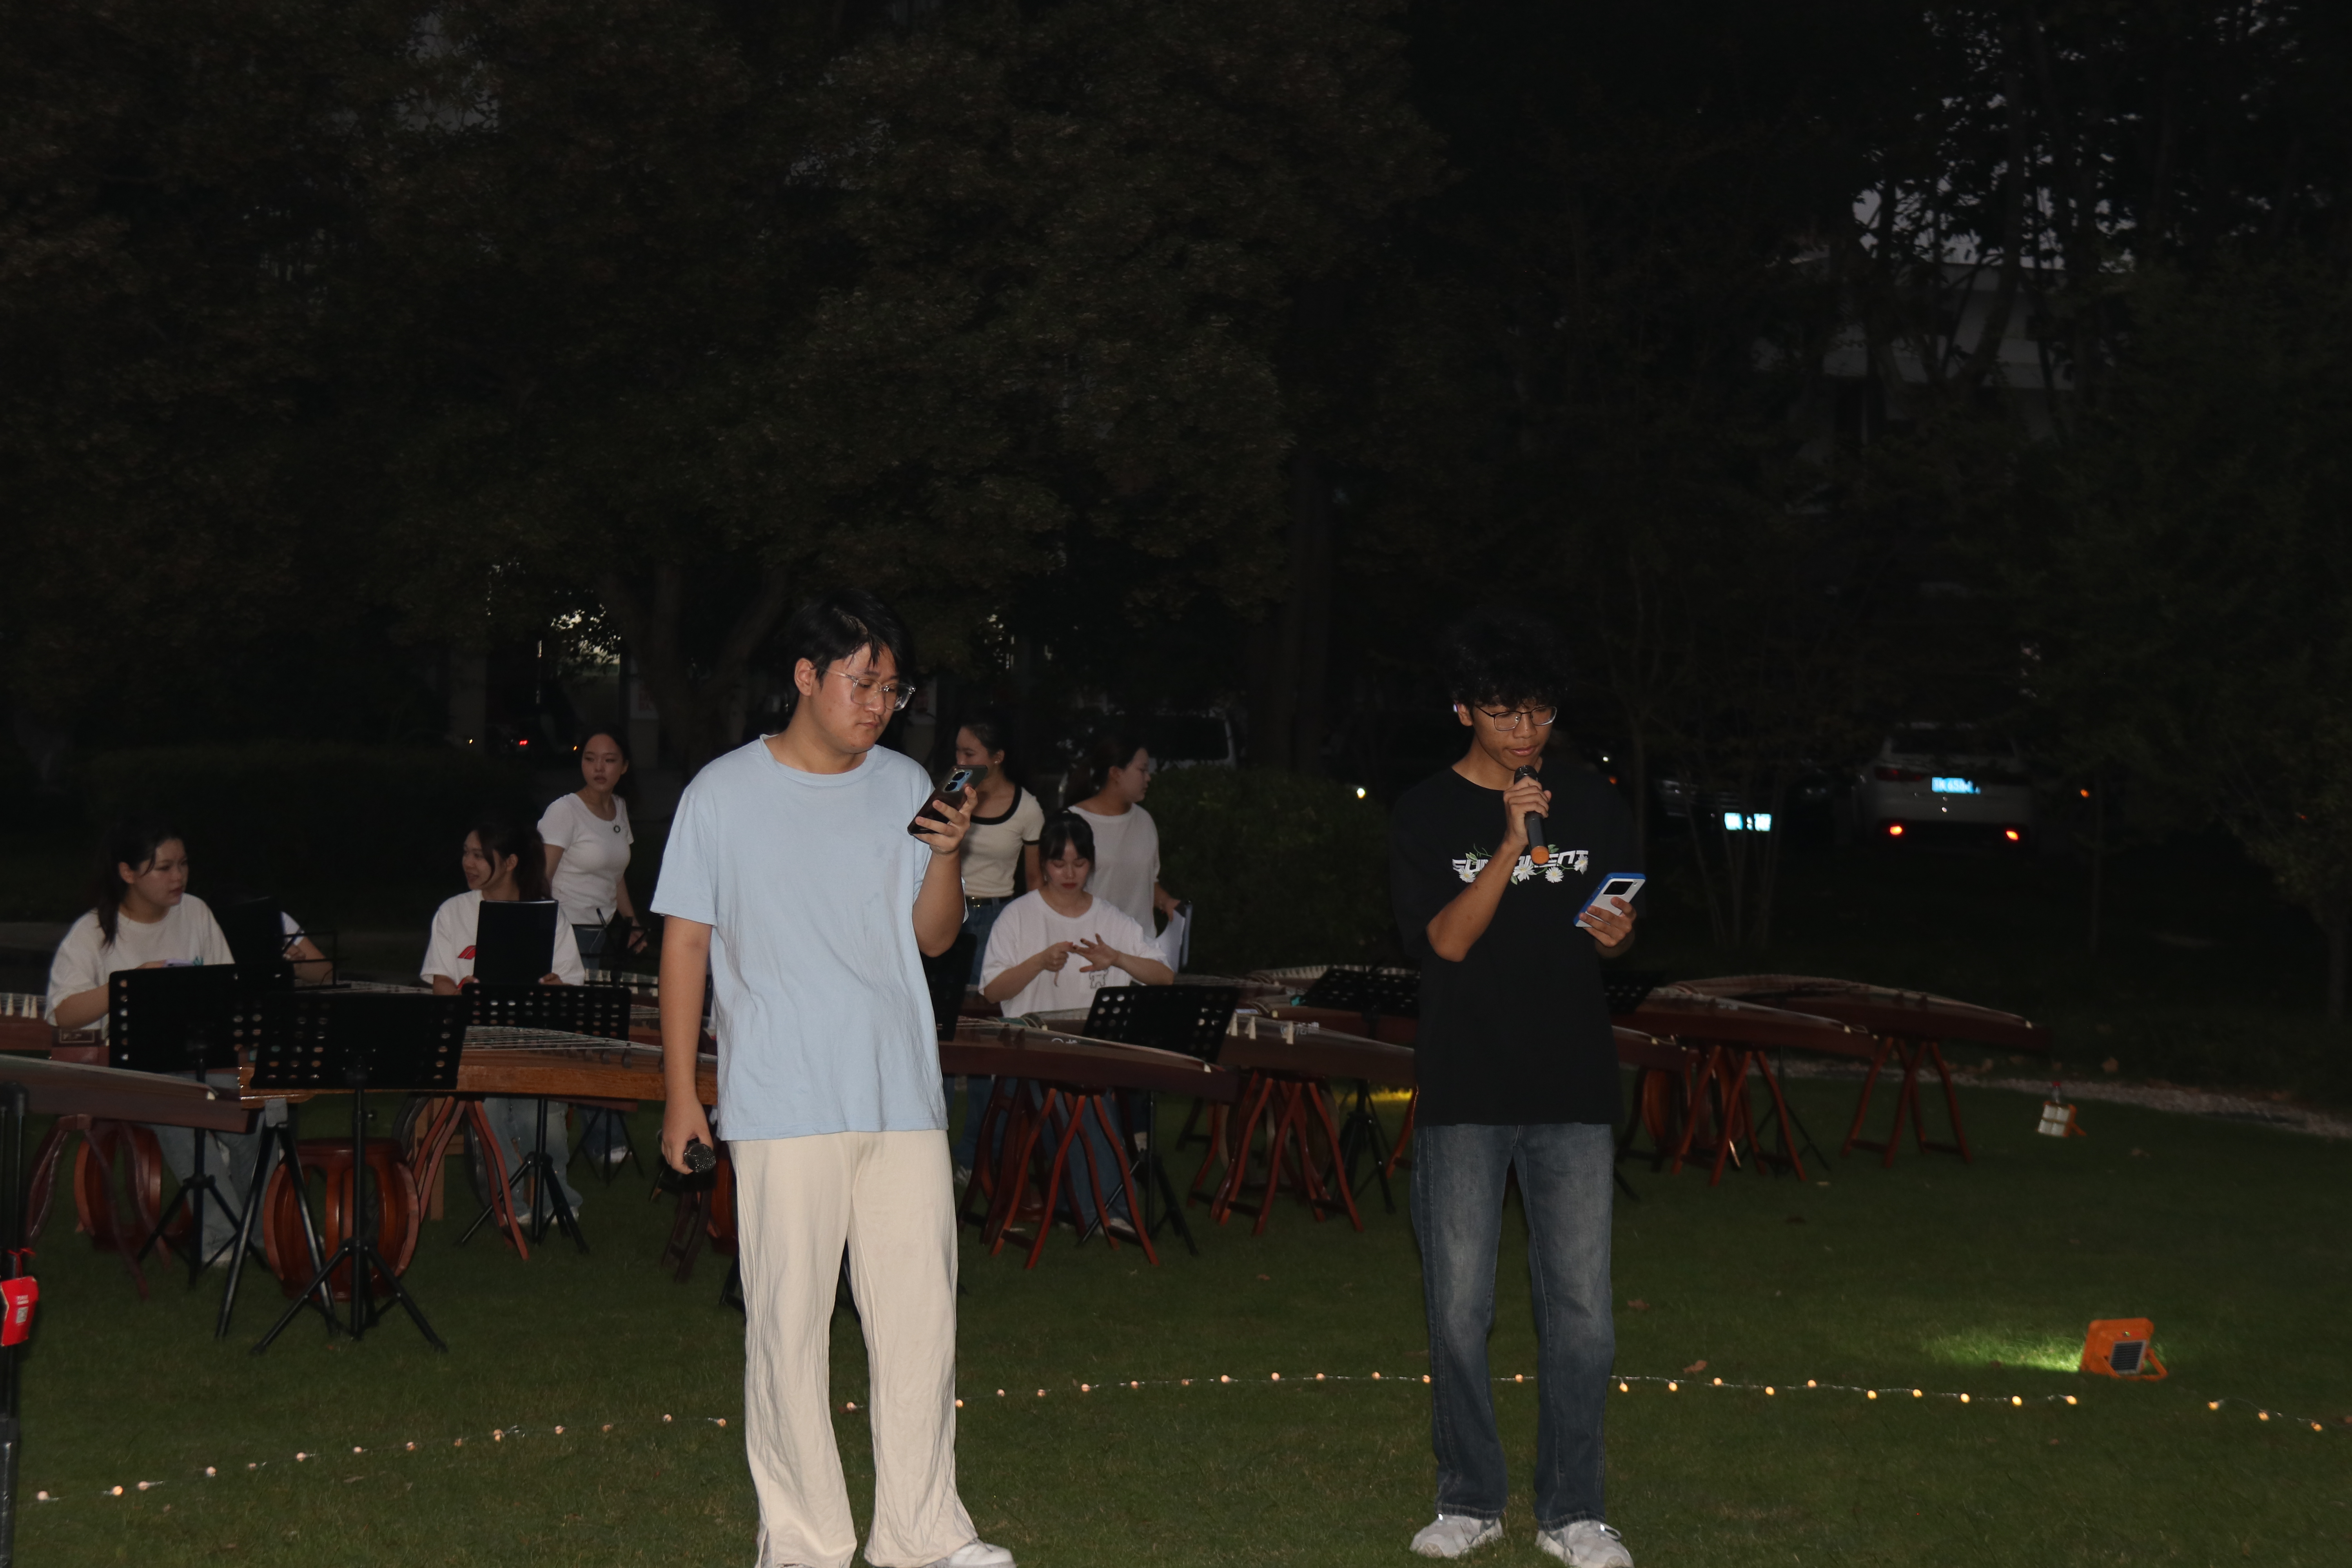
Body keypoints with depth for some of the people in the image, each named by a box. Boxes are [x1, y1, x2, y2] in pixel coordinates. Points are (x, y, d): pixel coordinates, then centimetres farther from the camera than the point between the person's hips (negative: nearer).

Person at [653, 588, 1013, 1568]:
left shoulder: (905, 787, 10)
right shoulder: (723, 795, 2)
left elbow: (935, 937, 12)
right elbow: (687, 941, 4)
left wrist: (947, 857, -8)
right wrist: (680, 1090, 1)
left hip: (903, 1099, 3)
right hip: (782, 1106, -3)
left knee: (921, 1315, 3)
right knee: (788, 1321, -1)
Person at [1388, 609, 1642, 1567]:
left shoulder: (1592, 803, 7)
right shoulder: (1427, 816, -1)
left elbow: (1617, 932, 14)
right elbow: (1449, 940, -11)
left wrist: (1616, 935, -10)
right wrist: (1513, 844, -22)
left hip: (1573, 1091, 2)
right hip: (1465, 1092, -2)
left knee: (1582, 1312, 0)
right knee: (1459, 1309, 3)